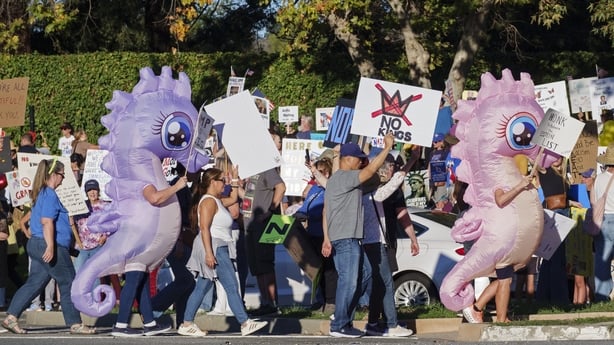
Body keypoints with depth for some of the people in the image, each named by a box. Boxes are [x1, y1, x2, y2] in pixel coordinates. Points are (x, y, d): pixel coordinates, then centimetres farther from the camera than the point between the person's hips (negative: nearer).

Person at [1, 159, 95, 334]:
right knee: (69, 284, 1)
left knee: (33, 283, 8)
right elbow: (47, 222, -23)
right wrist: (50, 247, -27)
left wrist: (66, 219, 39)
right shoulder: (50, 195, -15)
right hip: (51, 246, -10)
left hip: (36, 244, 10)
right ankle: (75, 324, 7)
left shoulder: (41, 193, 15)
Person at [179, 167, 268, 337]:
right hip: (213, 248, -11)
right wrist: (209, 252, -26)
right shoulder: (209, 201, -13)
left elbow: (233, 199, 35)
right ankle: (245, 324, -8)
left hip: (218, 250, 11)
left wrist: (235, 178, 29)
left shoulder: (216, 201, 18)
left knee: (201, 288, 9)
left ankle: (187, 324, 9)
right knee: (232, 287, -9)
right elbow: (204, 227, -20)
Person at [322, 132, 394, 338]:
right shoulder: (344, 178, -13)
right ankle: (339, 326, -7)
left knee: (364, 273, 17)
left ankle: (345, 315, 19)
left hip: (350, 238, 11)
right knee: (348, 281, -9)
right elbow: (370, 171, -22)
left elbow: (326, 211, 19)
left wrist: (327, 238, 17)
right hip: (345, 238, -11)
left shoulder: (336, 179, 20)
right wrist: (387, 147, -16)